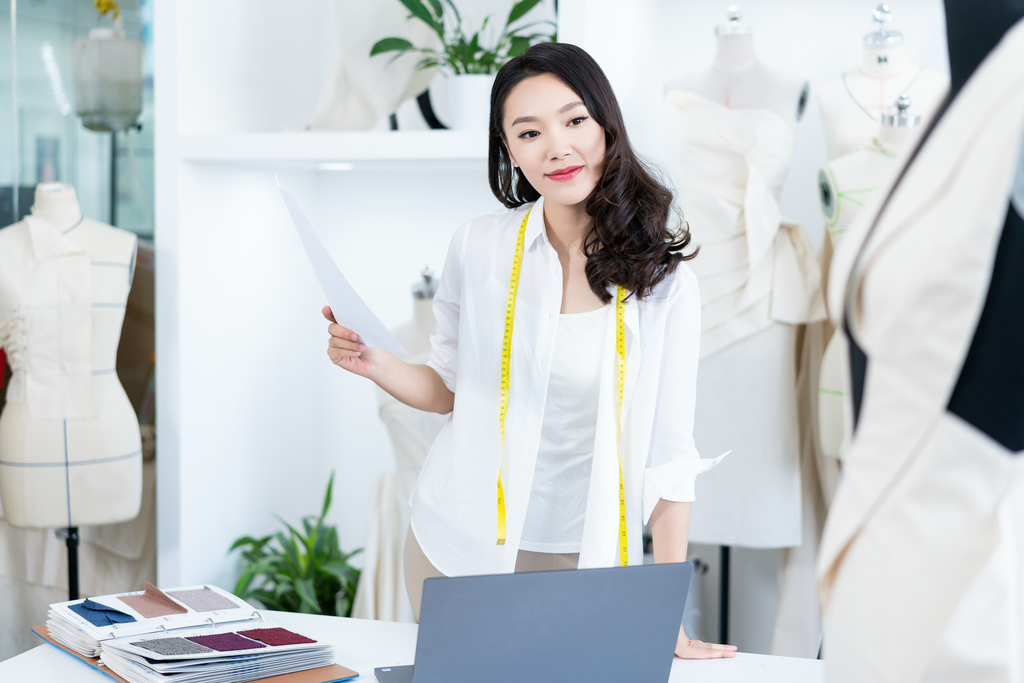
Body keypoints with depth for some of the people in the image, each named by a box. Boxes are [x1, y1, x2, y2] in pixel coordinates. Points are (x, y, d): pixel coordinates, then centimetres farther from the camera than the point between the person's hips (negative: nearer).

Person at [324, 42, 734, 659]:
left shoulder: (664, 280, -10)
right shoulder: (479, 247, -5)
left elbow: (669, 452, -8)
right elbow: (451, 388, 7)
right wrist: (374, 365, -13)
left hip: (584, 560, -1)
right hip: (460, 546, 2)